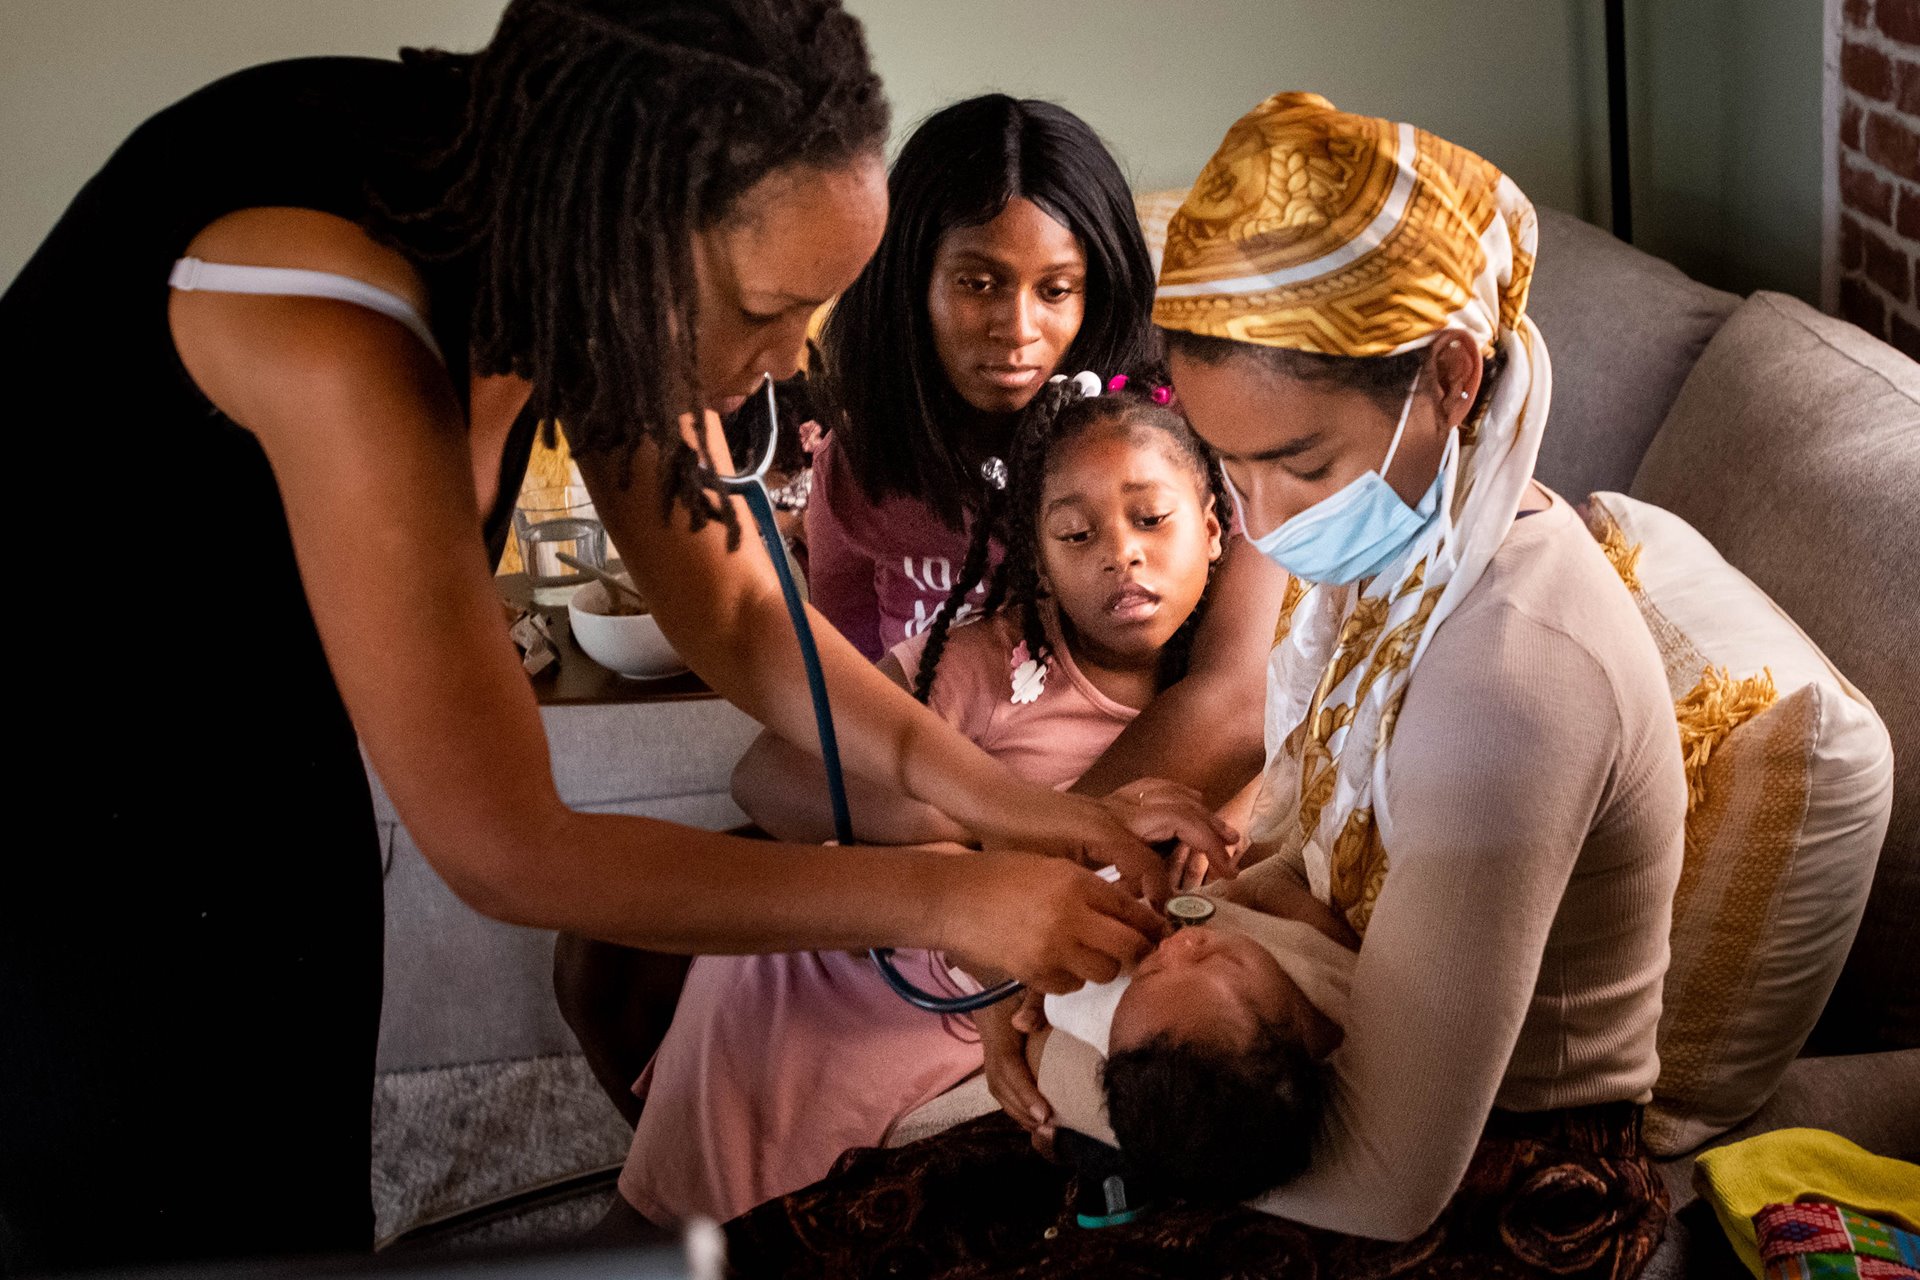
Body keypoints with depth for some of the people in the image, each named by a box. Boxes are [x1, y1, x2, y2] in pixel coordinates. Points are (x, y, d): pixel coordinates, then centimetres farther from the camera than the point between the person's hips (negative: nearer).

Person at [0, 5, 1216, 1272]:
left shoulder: (571, 249, -15)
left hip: (269, 753, 7)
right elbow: (506, 852, -33)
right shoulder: (337, 333, -39)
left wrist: (1004, 801, -14)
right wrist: (943, 898, -28)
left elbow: (734, 611, -2)